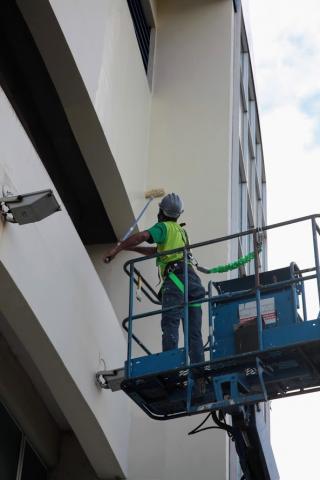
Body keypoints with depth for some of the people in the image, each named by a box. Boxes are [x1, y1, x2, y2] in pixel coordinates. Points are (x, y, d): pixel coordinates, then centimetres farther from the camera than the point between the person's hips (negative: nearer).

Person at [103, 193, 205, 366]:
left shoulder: (164, 227, 8)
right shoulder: (181, 230, 33)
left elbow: (143, 235, -12)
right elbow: (156, 251, 40)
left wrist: (117, 248, -9)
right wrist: (130, 247, 40)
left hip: (175, 279, -8)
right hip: (193, 280, 8)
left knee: (170, 325, -18)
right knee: (194, 331, 2)